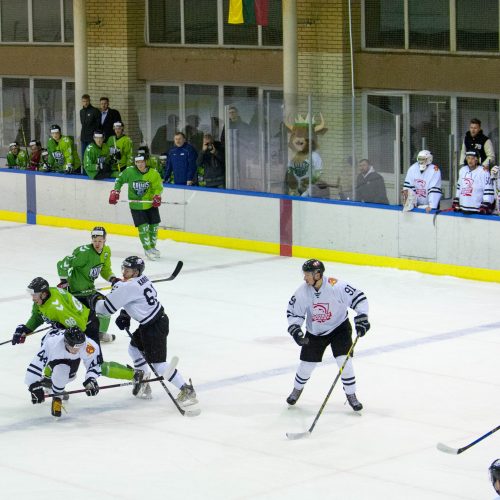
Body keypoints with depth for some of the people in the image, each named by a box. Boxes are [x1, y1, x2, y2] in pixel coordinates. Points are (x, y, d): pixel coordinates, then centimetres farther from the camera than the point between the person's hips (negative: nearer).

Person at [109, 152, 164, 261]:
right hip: (136, 205, -2)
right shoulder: (129, 171, -9)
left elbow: (158, 187, -9)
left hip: (150, 204, 2)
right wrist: (115, 192, -4)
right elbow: (120, 180, 5)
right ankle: (147, 249, 4)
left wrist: (157, 196, -28)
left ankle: (152, 246, 31)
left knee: (154, 226, 9)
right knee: (143, 227, -9)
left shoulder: (153, 174, -9)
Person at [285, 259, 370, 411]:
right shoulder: (303, 291, -17)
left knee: (344, 361, -14)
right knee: (306, 364, 5)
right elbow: (293, 312, -5)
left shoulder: (337, 287, -28)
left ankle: (351, 396, 3)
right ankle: (297, 390, 34)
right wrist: (295, 329, -21)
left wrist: (361, 318, -28)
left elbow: (358, 297, -19)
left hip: (339, 327, -3)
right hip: (315, 332, 3)